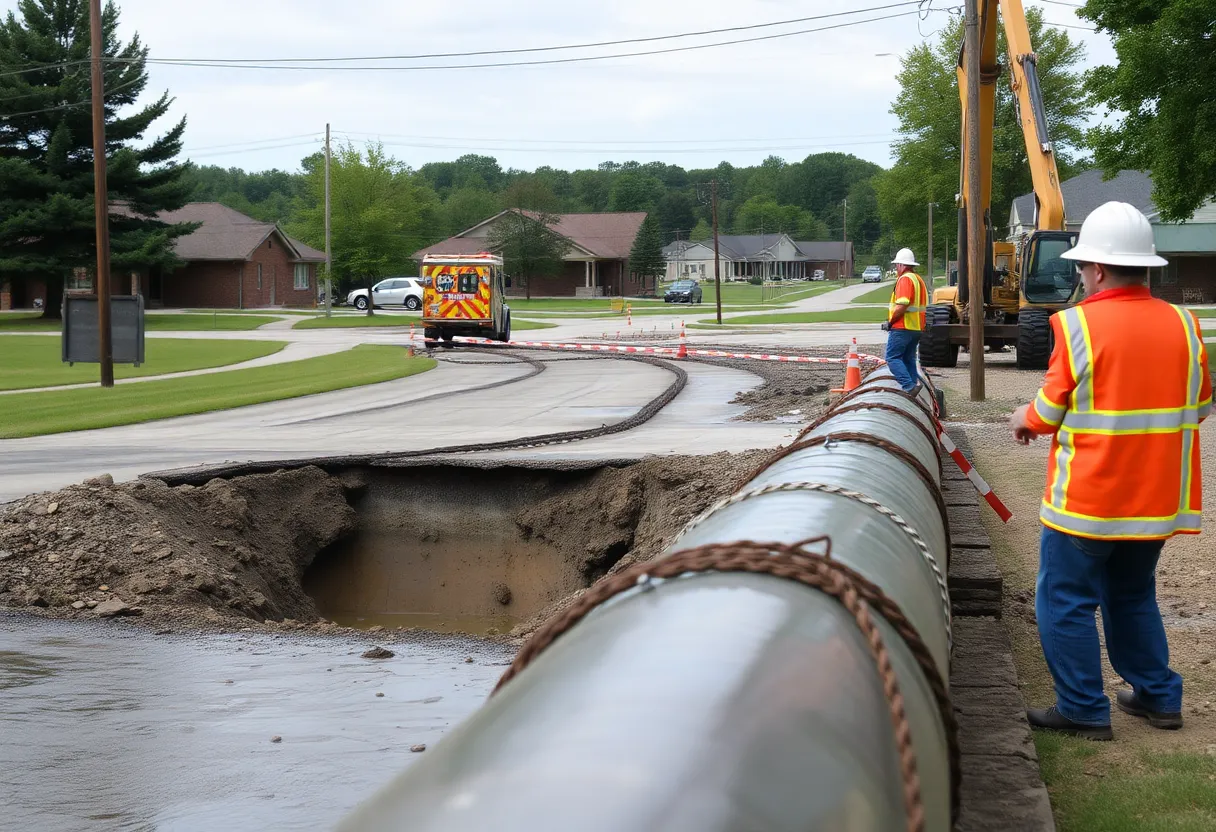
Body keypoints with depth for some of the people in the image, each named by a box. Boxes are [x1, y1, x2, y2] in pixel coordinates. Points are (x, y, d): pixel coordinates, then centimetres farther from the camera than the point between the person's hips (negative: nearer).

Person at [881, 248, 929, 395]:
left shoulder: (905, 279, -14)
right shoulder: (919, 280, 18)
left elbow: (902, 305, -24)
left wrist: (890, 322, -13)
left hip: (902, 328, -9)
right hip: (917, 328, 9)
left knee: (893, 358, -8)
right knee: (909, 359, 15)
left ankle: (909, 385, -20)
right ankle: (912, 386, 12)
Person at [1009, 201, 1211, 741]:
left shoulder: (1078, 325, -15)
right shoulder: (1183, 325, 0)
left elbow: (1050, 412, -11)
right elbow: (1199, 406, 9)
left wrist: (1025, 420, 11)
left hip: (1088, 500, -6)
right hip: (1158, 498, 6)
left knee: (1066, 603, 6)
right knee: (1133, 595, 22)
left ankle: (1083, 710, 7)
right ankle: (1158, 696, 25)